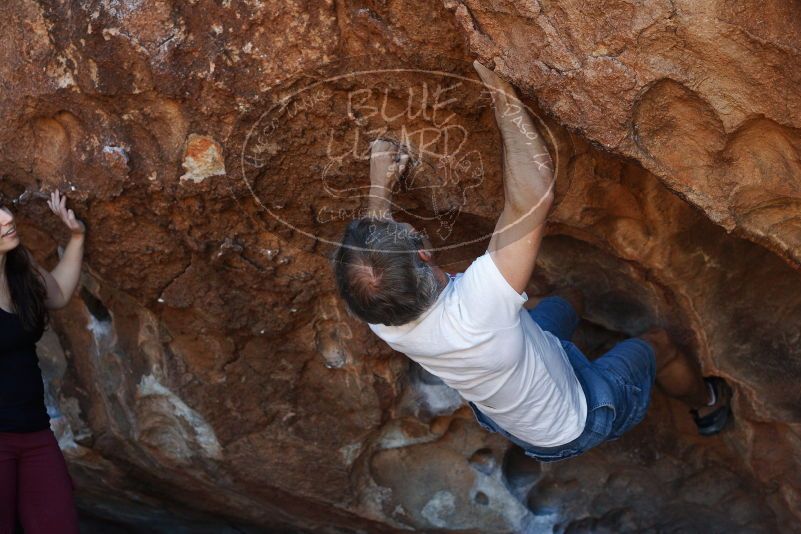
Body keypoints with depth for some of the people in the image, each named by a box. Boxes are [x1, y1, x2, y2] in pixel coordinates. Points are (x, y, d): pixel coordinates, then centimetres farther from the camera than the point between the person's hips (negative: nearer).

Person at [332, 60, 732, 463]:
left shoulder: (381, 320, -30)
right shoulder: (474, 310, -50)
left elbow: (361, 251, -4)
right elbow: (535, 197, -50)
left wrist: (380, 189, 1)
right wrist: (506, 101, -39)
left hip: (497, 414, 6)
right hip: (572, 426, -5)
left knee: (566, 302, 25)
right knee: (657, 344, 19)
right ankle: (709, 405, 50)